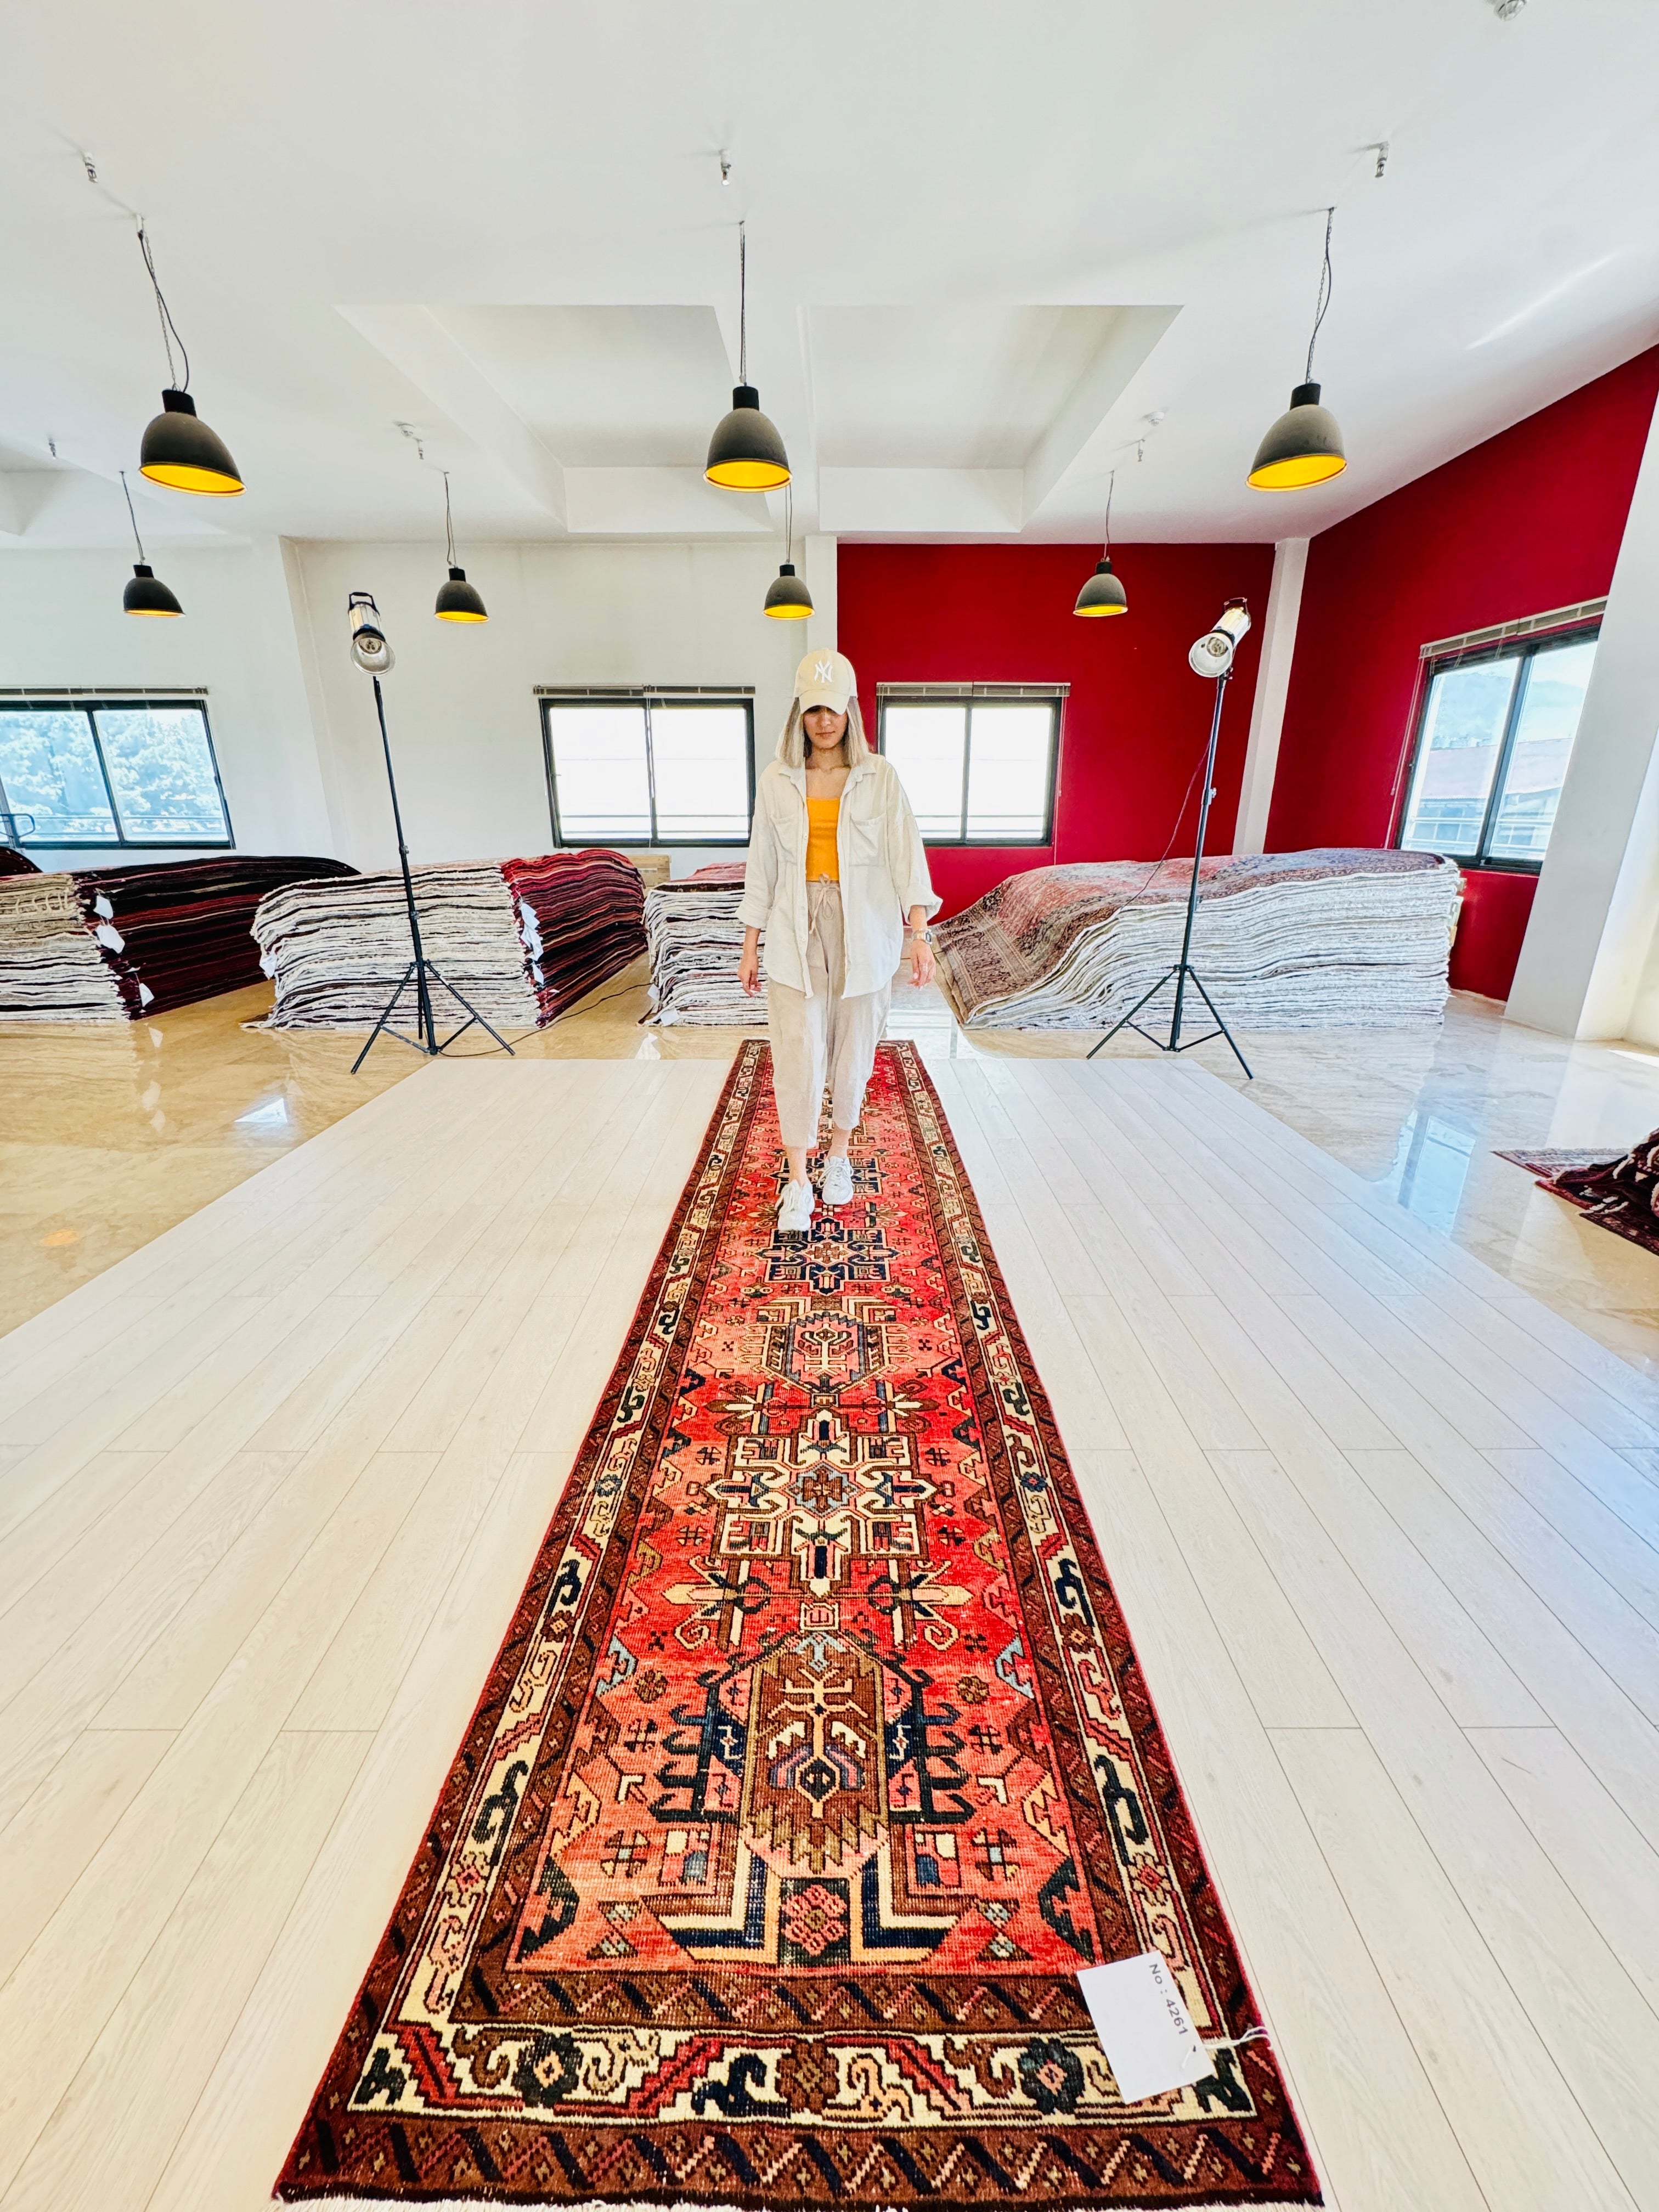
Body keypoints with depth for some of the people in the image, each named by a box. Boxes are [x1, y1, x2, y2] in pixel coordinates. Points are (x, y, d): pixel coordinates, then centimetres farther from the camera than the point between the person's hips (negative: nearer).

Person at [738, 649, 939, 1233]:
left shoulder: (879, 776, 0)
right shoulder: (776, 779, 4)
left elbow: (905, 855, -7)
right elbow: (762, 865, 6)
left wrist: (920, 934, -19)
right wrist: (750, 946, 5)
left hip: (863, 931, 0)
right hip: (797, 929, 0)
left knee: (853, 1050, 9)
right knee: (797, 1057, -3)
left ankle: (840, 1155, 31)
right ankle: (798, 1181, 9)